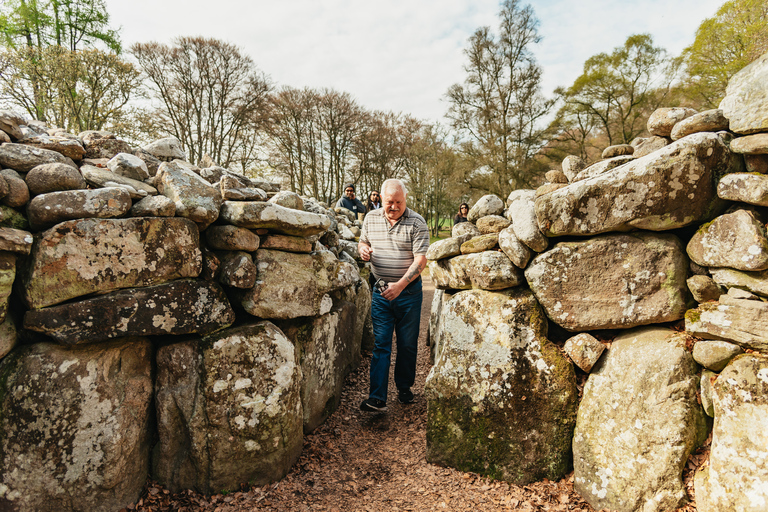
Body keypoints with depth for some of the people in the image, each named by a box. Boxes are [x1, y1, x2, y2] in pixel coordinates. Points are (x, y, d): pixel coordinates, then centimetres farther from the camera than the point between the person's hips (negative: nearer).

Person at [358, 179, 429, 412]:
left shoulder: (416, 223, -9)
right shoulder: (371, 218, 5)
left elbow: (420, 260, -14)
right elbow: (363, 242, 19)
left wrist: (400, 284, -25)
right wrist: (363, 249, -6)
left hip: (408, 291, -2)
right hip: (381, 290, 2)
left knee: (407, 343, 10)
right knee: (381, 344, -1)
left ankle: (404, 387, 30)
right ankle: (377, 398, 0)